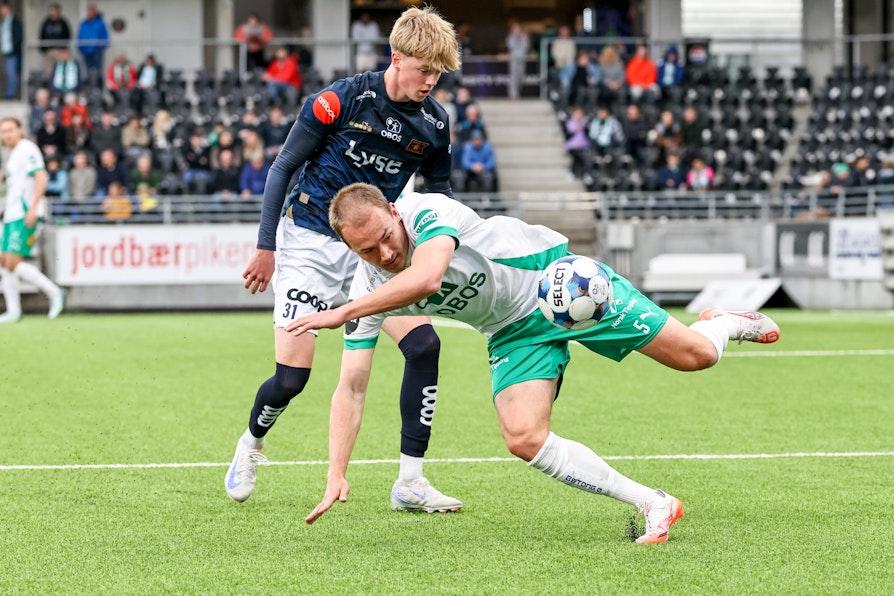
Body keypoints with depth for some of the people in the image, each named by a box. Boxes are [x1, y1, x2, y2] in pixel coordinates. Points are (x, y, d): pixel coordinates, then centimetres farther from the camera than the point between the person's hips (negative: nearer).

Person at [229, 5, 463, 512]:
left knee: (424, 345, -15)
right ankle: (252, 443, 25)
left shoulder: (433, 123, -3)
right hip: (311, 242, -4)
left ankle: (410, 483, -8)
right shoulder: (343, 99, -16)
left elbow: (440, 190, 15)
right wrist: (266, 246, -7)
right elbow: (283, 167, -7)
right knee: (292, 376, -10)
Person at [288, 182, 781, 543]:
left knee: (695, 356, -4)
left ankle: (722, 324, 36)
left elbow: (427, 278, -50)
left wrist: (340, 313, -48)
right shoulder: (368, 290, -14)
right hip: (515, 333, 5)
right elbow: (351, 389, -12)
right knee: (524, 439, -18)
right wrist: (336, 476, -23)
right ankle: (653, 506, -6)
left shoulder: (429, 212, -30)